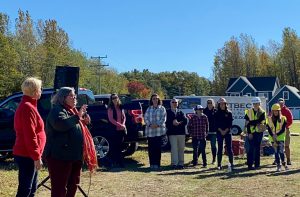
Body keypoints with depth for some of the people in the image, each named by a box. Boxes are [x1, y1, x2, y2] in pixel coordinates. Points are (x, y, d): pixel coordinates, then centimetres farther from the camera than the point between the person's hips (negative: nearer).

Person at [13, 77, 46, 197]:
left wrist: (37, 155, 21)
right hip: (27, 155, -10)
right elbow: (30, 135, -22)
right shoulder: (28, 107, -17)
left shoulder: (27, 106, 16)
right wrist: (37, 157, -20)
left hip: (28, 154, 10)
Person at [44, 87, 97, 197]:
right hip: (60, 156, -9)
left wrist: (84, 121, 11)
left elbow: (77, 129, 32)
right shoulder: (57, 110, -10)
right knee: (59, 187, -6)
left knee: (73, 185, 17)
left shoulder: (72, 111, 18)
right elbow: (60, 124, -32)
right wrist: (77, 117, -27)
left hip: (75, 156, 10)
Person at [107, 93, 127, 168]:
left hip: (121, 129, 5)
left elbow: (124, 117, 14)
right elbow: (111, 119, -11)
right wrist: (120, 125, -14)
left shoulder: (120, 107, 12)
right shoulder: (110, 108, -4)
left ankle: (120, 162, 13)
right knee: (114, 146, -1)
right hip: (114, 129, -4)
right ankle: (114, 162, 5)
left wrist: (123, 124, -4)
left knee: (119, 146, 8)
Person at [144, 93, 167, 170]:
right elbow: (146, 118, 6)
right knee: (151, 148, 2)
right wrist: (150, 124, -12)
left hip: (159, 131, -2)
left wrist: (157, 124, -16)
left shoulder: (162, 108, 8)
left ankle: (157, 164, 2)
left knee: (158, 148, -4)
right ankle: (152, 164, 8)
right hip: (150, 131, 2)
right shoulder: (149, 109, 15)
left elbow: (163, 118, -2)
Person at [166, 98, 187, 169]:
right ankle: (174, 163, -7)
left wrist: (179, 123, -13)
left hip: (181, 132, 4)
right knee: (174, 148, -9)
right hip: (172, 133, -4)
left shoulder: (180, 112, 17)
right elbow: (166, 122, -4)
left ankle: (180, 163, 11)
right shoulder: (168, 112, 7)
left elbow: (185, 121, 3)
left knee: (181, 149, 5)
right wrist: (172, 123, -18)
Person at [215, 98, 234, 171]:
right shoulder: (217, 113, 5)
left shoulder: (229, 113, 3)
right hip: (219, 132, 1)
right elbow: (216, 124, 1)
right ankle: (219, 164, 8)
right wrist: (221, 131, -11)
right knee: (220, 148, 3)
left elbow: (230, 123, -1)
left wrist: (225, 131, -11)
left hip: (227, 132, -1)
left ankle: (231, 164, -5)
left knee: (229, 148, -5)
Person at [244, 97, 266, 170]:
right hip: (251, 132, -1)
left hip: (259, 132, 1)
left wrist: (250, 122, -12)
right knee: (251, 148, -6)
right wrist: (249, 133, -9)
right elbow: (247, 123, -2)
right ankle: (250, 164, -5)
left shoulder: (262, 112, 2)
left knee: (257, 148, 7)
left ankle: (257, 163, 15)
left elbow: (259, 121, -14)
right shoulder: (249, 112, 3)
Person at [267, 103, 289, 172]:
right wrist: (273, 136, -12)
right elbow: (269, 130, 0)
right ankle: (278, 166, 10)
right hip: (273, 139, 2)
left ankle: (284, 163, 14)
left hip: (281, 138, -2)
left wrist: (277, 135, -13)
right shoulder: (270, 119, 5)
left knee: (281, 151, -8)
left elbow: (283, 129, -5)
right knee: (276, 152, 3)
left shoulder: (283, 118, 1)